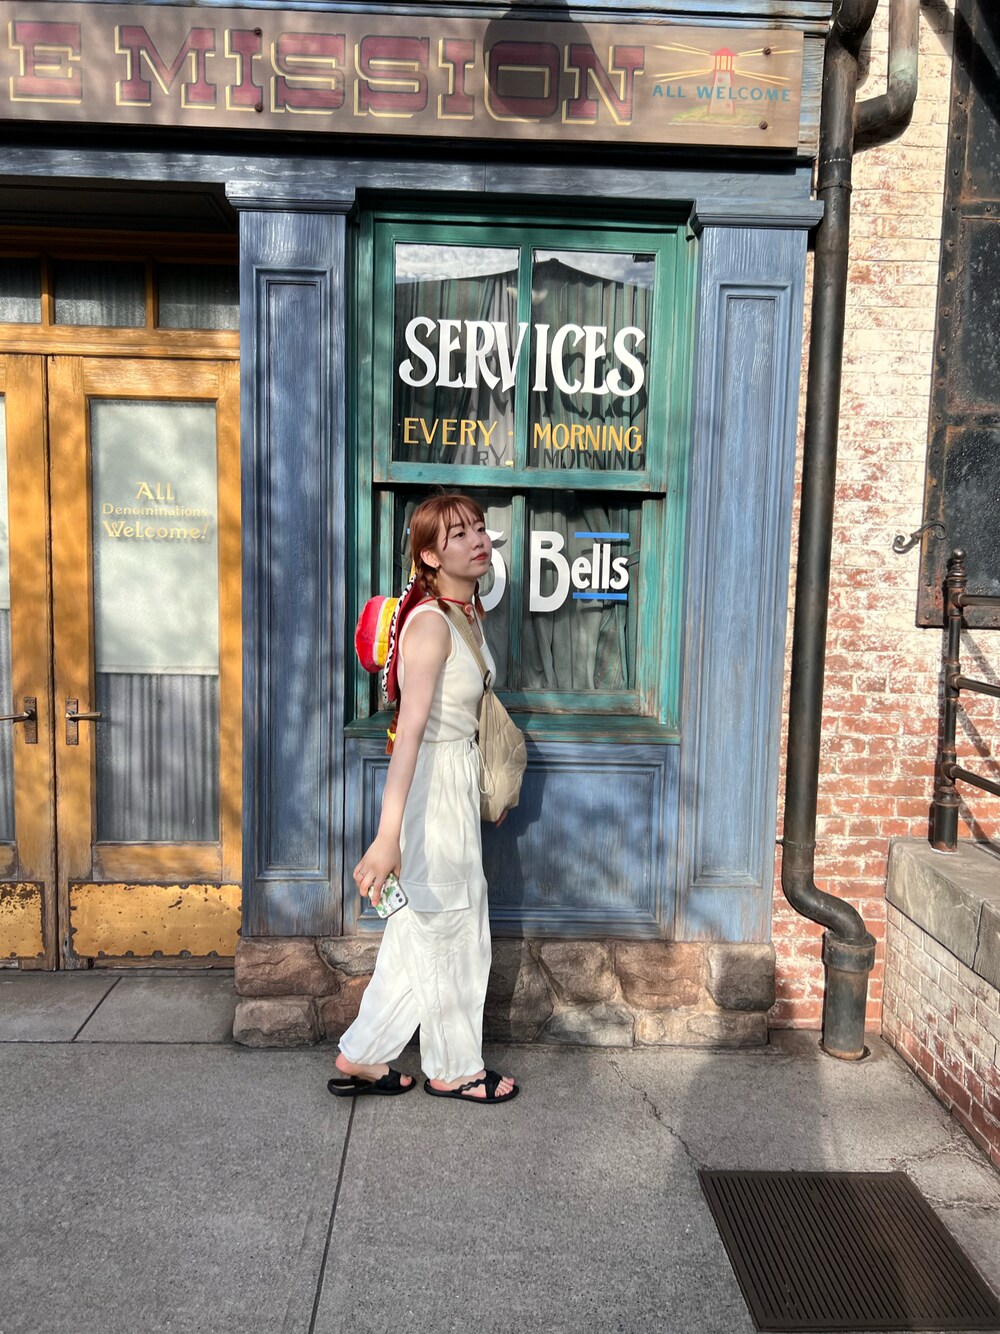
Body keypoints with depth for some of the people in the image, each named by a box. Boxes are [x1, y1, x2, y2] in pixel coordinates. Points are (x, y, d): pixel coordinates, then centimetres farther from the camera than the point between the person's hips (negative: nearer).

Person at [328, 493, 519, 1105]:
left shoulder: (467, 610, 6)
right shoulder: (431, 622, -23)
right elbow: (410, 731, -32)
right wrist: (387, 836, -37)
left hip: (456, 779, 9)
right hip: (432, 784, -9)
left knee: (423, 931, 19)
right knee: (452, 933, 9)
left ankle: (361, 1057, 33)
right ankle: (454, 1069, 32)